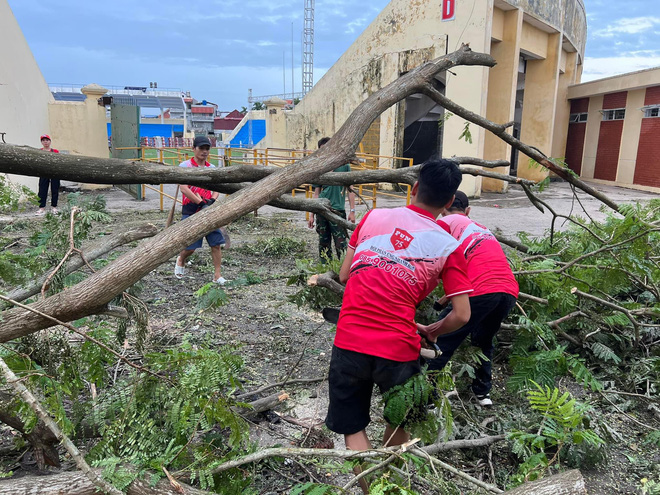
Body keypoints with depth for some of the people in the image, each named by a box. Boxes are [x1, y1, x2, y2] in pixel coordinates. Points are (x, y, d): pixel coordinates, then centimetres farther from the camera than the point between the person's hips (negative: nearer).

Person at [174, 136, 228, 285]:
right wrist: (201, 202, -20)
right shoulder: (185, 166, -4)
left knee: (217, 243, -3)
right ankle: (180, 260, 33)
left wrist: (212, 200, -13)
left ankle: (217, 276, 5)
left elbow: (216, 188, 8)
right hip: (190, 212, -4)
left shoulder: (212, 168, 13)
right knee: (190, 247, -1)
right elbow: (183, 188, -15)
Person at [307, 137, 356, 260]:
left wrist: (352, 211, -2)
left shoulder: (344, 165, 1)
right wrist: (311, 215, 10)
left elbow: (350, 189, 3)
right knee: (323, 244, 10)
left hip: (338, 210, -3)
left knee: (341, 244, -6)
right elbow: (316, 194, 13)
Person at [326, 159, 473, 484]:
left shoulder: (373, 217, 4)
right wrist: (432, 332, 17)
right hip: (398, 350, 0)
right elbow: (462, 315, -2)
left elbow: (344, 275, 10)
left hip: (349, 342, 0)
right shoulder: (447, 246, 1)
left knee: (353, 430, 18)